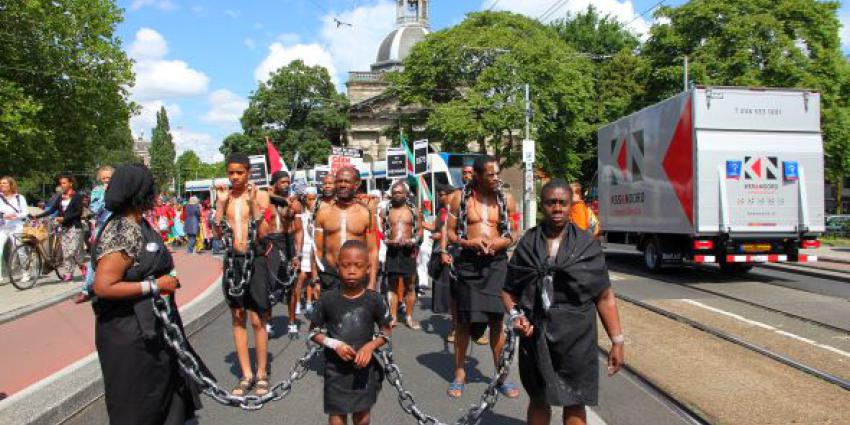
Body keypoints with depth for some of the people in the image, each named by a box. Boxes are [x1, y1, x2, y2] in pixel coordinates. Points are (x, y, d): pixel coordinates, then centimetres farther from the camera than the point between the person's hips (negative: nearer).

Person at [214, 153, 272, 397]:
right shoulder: (224, 196, 7)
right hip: (232, 260, 4)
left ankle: (262, 374, 14)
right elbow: (218, 233, 1)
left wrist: (253, 203, -20)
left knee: (257, 320, 0)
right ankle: (246, 375, 20)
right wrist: (221, 203, -8)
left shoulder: (260, 196, -4)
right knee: (237, 318, 9)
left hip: (254, 259, -4)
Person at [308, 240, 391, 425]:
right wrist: (334, 344, -18)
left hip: (364, 366, 1)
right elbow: (314, 331, -2)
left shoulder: (374, 300, -11)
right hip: (336, 368, -1)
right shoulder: (327, 299, -12)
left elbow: (386, 331, 1)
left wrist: (370, 346, -17)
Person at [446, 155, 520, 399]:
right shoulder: (461, 198, 1)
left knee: (497, 320, 4)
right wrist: (468, 242, -15)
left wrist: (499, 243, -11)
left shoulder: (506, 199, 5)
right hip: (468, 262, -1)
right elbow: (450, 232, 3)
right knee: (463, 320, 7)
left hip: (496, 262, 1)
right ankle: (459, 374, 22)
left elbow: (514, 235, 9)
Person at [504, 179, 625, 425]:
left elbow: (605, 297, 0)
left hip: (575, 337, -1)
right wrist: (515, 315, -10)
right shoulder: (528, 243, 2)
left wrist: (617, 341, -2)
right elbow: (509, 289, 8)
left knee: (574, 404, 8)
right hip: (535, 336, 2)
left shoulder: (587, 245, -2)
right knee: (538, 400, 16)